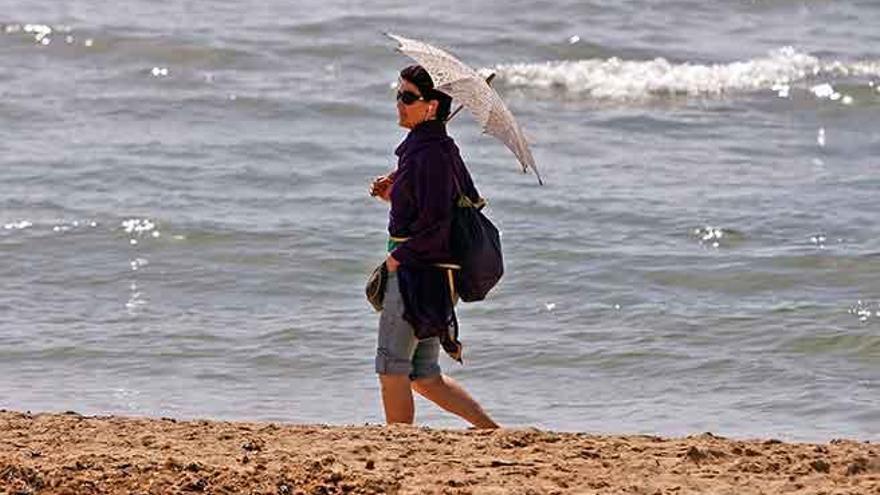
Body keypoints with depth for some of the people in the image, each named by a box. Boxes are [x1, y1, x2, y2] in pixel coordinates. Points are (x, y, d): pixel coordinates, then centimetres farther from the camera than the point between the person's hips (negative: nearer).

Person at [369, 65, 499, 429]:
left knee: (392, 369, -1)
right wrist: (394, 193, 11)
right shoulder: (444, 147, 12)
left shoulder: (429, 154, -18)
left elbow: (435, 225, -23)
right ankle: (492, 430, 12)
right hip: (434, 274, 10)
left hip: (417, 272, -10)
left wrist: (398, 257, -12)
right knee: (424, 377, 13)